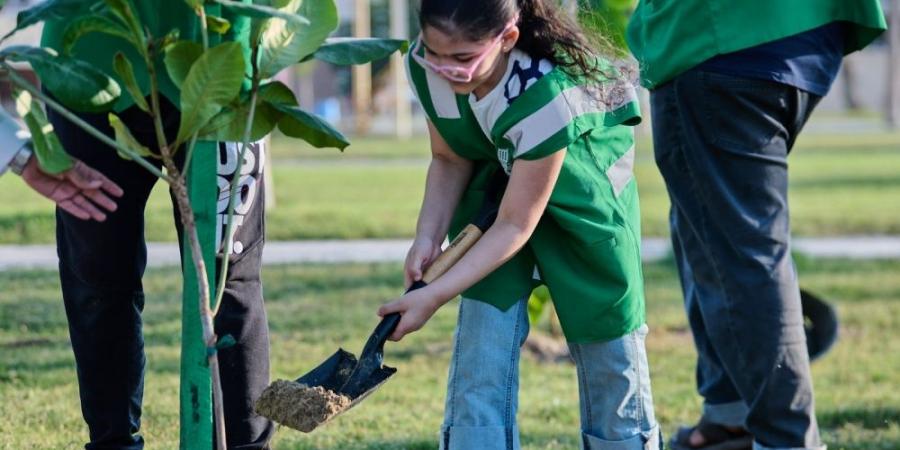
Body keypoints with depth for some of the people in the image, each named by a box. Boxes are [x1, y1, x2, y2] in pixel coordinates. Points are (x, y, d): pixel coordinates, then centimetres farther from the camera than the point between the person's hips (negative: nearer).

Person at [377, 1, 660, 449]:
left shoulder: (547, 95, -43)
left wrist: (433, 296, -37)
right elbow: (449, 159, -9)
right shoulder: (426, 67, -28)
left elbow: (515, 224, -34)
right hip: (496, 173, 4)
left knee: (604, 320, 5)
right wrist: (428, 238, -24)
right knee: (485, 320, -10)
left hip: (581, 187, -4)